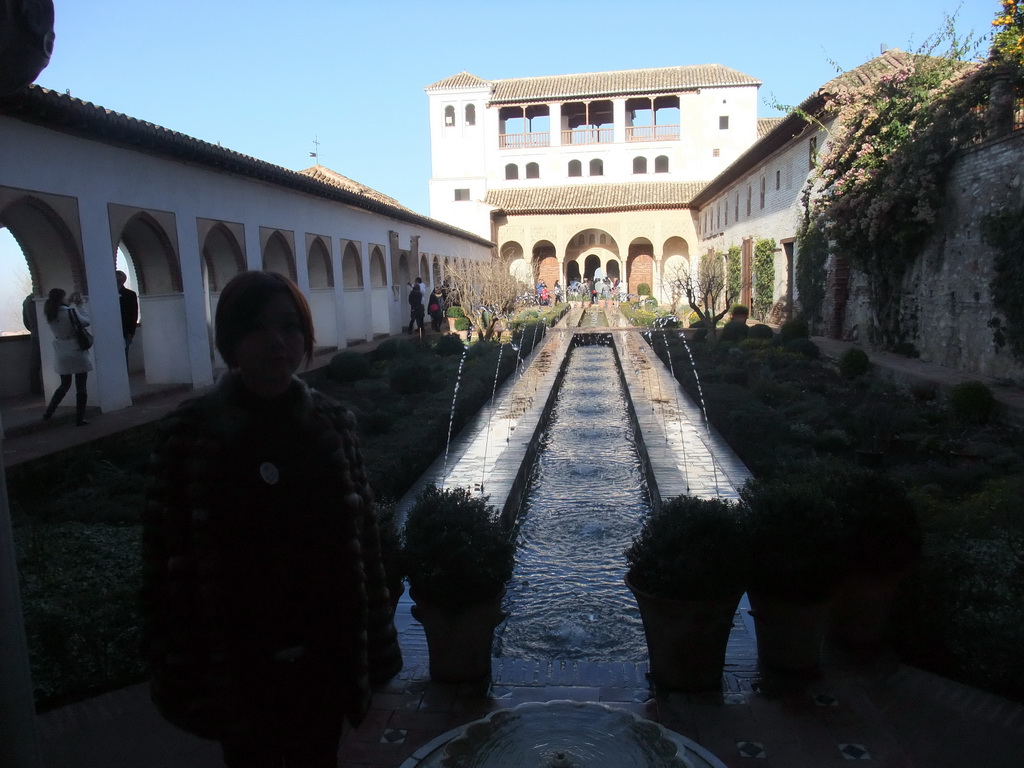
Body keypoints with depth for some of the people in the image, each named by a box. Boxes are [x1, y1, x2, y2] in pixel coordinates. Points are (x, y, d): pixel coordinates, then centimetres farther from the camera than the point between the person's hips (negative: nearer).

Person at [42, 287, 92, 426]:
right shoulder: (71, 312, -19)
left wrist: (71, 303, 11)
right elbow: (86, 321, -5)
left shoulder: (49, 315, -3)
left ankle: (49, 412, 25)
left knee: (64, 385, 24)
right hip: (77, 354, -6)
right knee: (81, 387, 4)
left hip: (61, 357, 6)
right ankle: (79, 419, 7)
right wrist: (79, 306, 3)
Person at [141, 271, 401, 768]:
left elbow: (363, 537, -1)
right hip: (238, 665, -2)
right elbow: (165, 554, -8)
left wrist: (375, 645, 1)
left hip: (325, 655, 2)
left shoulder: (333, 425, -5)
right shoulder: (187, 433, -12)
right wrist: (175, 664, -6)